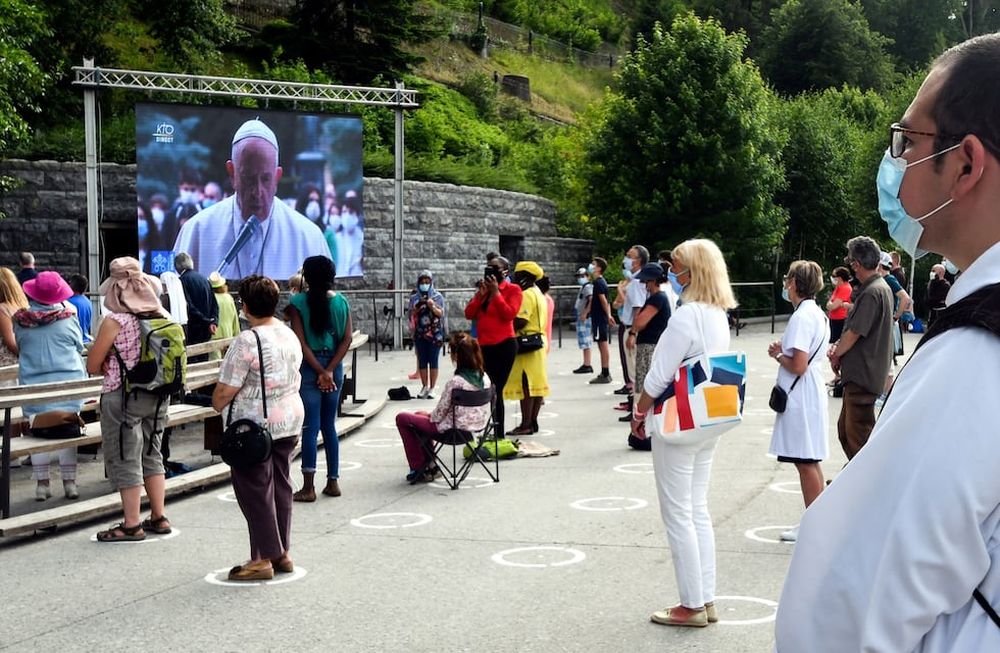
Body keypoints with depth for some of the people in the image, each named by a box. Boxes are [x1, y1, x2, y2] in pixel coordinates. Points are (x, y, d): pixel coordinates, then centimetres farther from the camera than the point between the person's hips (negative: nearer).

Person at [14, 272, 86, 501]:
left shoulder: (21, 321, -4)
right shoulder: (68, 317, -8)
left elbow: (19, 348, 11)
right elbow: (79, 346, 6)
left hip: (33, 384, 1)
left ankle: (42, 483, 12)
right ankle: (70, 482, 11)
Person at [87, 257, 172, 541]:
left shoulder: (114, 321, -15)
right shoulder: (161, 318, 1)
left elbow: (93, 366, -9)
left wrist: (111, 367, 8)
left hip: (122, 398, -6)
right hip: (156, 396, 6)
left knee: (125, 461, 3)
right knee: (152, 456, 17)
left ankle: (132, 525, 8)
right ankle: (158, 518, 22)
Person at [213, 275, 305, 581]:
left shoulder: (246, 341, -19)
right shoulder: (289, 335, 5)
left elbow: (226, 389, -18)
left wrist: (217, 405, 3)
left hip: (255, 424, -8)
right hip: (290, 419, 8)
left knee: (255, 489, 1)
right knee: (281, 484, 14)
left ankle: (264, 558, 5)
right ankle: (282, 552, 21)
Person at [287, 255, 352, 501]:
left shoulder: (299, 302, -7)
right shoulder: (341, 301, 3)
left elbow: (301, 342, -12)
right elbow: (346, 339, -3)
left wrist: (320, 371, -9)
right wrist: (329, 370, -7)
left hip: (309, 366, -4)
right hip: (334, 366, 4)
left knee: (310, 427, -2)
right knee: (330, 426, 14)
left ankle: (308, 487, -1)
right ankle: (333, 481, 18)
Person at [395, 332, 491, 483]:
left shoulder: (455, 382, -27)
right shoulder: (484, 378, -4)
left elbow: (440, 412, -17)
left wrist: (430, 416, 8)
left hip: (455, 429, -8)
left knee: (402, 419, 8)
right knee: (420, 415, 29)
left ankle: (418, 468, 16)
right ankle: (429, 466, 33)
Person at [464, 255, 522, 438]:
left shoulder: (513, 289, -2)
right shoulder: (484, 289, 16)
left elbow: (509, 314, -17)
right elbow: (469, 314, 7)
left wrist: (495, 293, -15)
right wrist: (481, 294, -4)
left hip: (503, 345, -7)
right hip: (484, 346, 7)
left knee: (496, 390, -9)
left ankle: (498, 435, -4)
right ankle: (495, 433, 18)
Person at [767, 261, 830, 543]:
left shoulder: (801, 317, -18)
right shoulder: (817, 313, 12)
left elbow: (798, 366, -23)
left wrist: (778, 355, -6)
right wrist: (783, 349, 7)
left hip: (800, 399, -10)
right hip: (812, 395, 10)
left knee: (806, 463, -2)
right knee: (810, 463, 16)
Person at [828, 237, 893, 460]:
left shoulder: (872, 293, -20)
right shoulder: (881, 287, 13)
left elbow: (854, 333, -18)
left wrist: (836, 354, -2)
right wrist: (837, 347, 3)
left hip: (863, 375, -10)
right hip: (859, 373, 10)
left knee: (858, 433, -3)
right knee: (845, 429, 20)